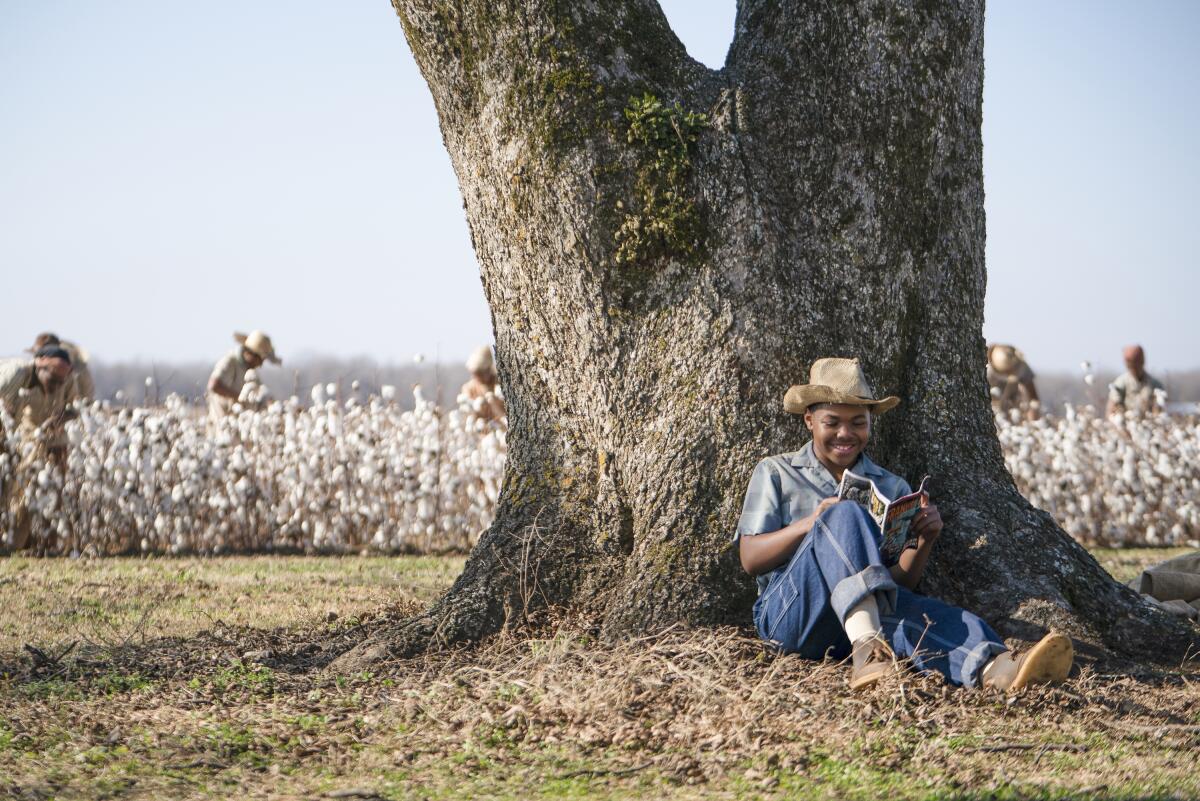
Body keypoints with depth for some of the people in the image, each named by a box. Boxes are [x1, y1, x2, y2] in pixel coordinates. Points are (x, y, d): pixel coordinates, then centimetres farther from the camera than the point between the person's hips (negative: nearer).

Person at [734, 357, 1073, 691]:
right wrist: (810, 523, -12)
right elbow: (751, 559, 5)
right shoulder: (775, 473, 17)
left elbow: (902, 581, 16)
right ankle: (866, 649, -53)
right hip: (789, 611, -2)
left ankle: (993, 670, -68)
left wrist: (925, 541, -6)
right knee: (846, 515, -29)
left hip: (870, 612, 2)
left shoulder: (892, 488, 24)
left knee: (920, 611, -34)